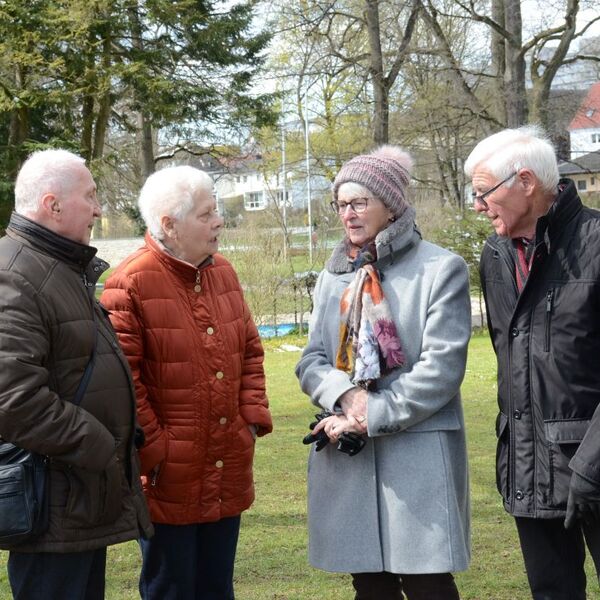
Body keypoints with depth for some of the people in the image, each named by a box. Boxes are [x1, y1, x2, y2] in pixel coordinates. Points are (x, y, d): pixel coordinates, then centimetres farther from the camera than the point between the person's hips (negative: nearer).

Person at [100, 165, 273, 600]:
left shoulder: (224, 274, 10)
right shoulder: (131, 283, -13)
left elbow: (250, 351, 17)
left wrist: (254, 416, 5)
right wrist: (153, 448, -15)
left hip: (227, 474, 7)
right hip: (169, 478, -6)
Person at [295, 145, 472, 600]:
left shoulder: (441, 269, -5)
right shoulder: (334, 276, 13)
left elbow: (440, 367, -12)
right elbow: (312, 361, 9)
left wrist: (372, 417, -14)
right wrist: (346, 394, -13)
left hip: (417, 453, -5)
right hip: (347, 455, 5)